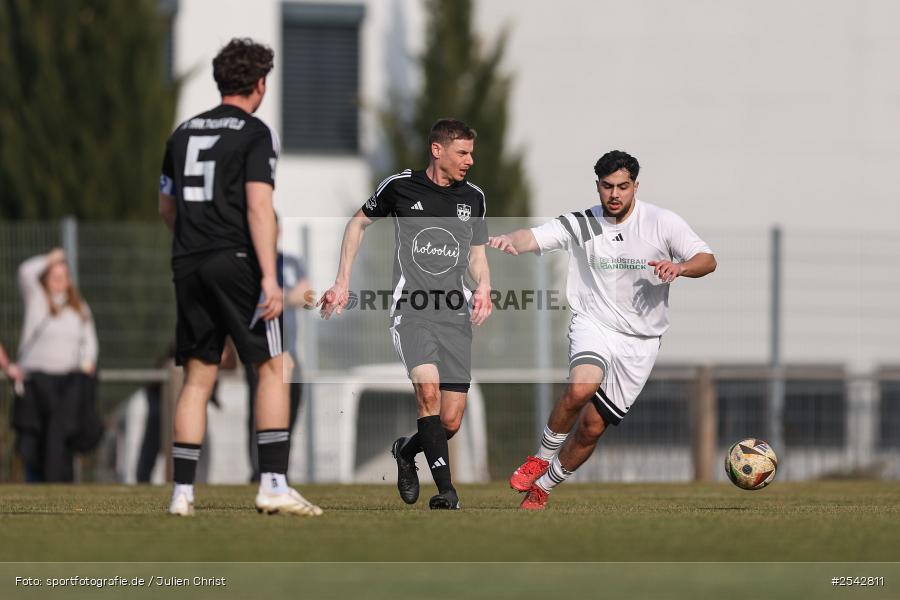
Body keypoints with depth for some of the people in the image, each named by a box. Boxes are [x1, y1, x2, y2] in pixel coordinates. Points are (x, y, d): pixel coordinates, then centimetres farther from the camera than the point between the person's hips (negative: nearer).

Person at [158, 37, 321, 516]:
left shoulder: (183, 132, 14)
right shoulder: (255, 134, -5)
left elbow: (166, 208, 20)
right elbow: (258, 207, -14)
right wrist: (270, 278, -17)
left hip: (188, 263, 6)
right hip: (236, 261, -6)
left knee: (198, 378, 8)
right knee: (272, 369, 0)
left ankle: (182, 491, 3)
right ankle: (273, 484, -8)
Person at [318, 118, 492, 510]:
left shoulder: (473, 198, 11)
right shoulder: (400, 187, 0)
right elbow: (359, 223, 17)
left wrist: (483, 286, 1)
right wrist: (342, 283, 13)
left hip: (455, 315, 4)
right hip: (411, 310, -4)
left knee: (451, 422, -2)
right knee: (428, 389, -28)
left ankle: (406, 451, 31)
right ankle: (445, 489, -24)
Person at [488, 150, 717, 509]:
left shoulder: (662, 223, -3)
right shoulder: (580, 225, -2)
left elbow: (707, 260, -4)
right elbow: (535, 237, -16)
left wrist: (680, 267, -26)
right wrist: (513, 241, -40)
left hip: (640, 341, 1)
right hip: (593, 323, -1)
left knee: (592, 427, 0)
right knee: (581, 389, -33)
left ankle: (541, 487, 20)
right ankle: (542, 457, -10)